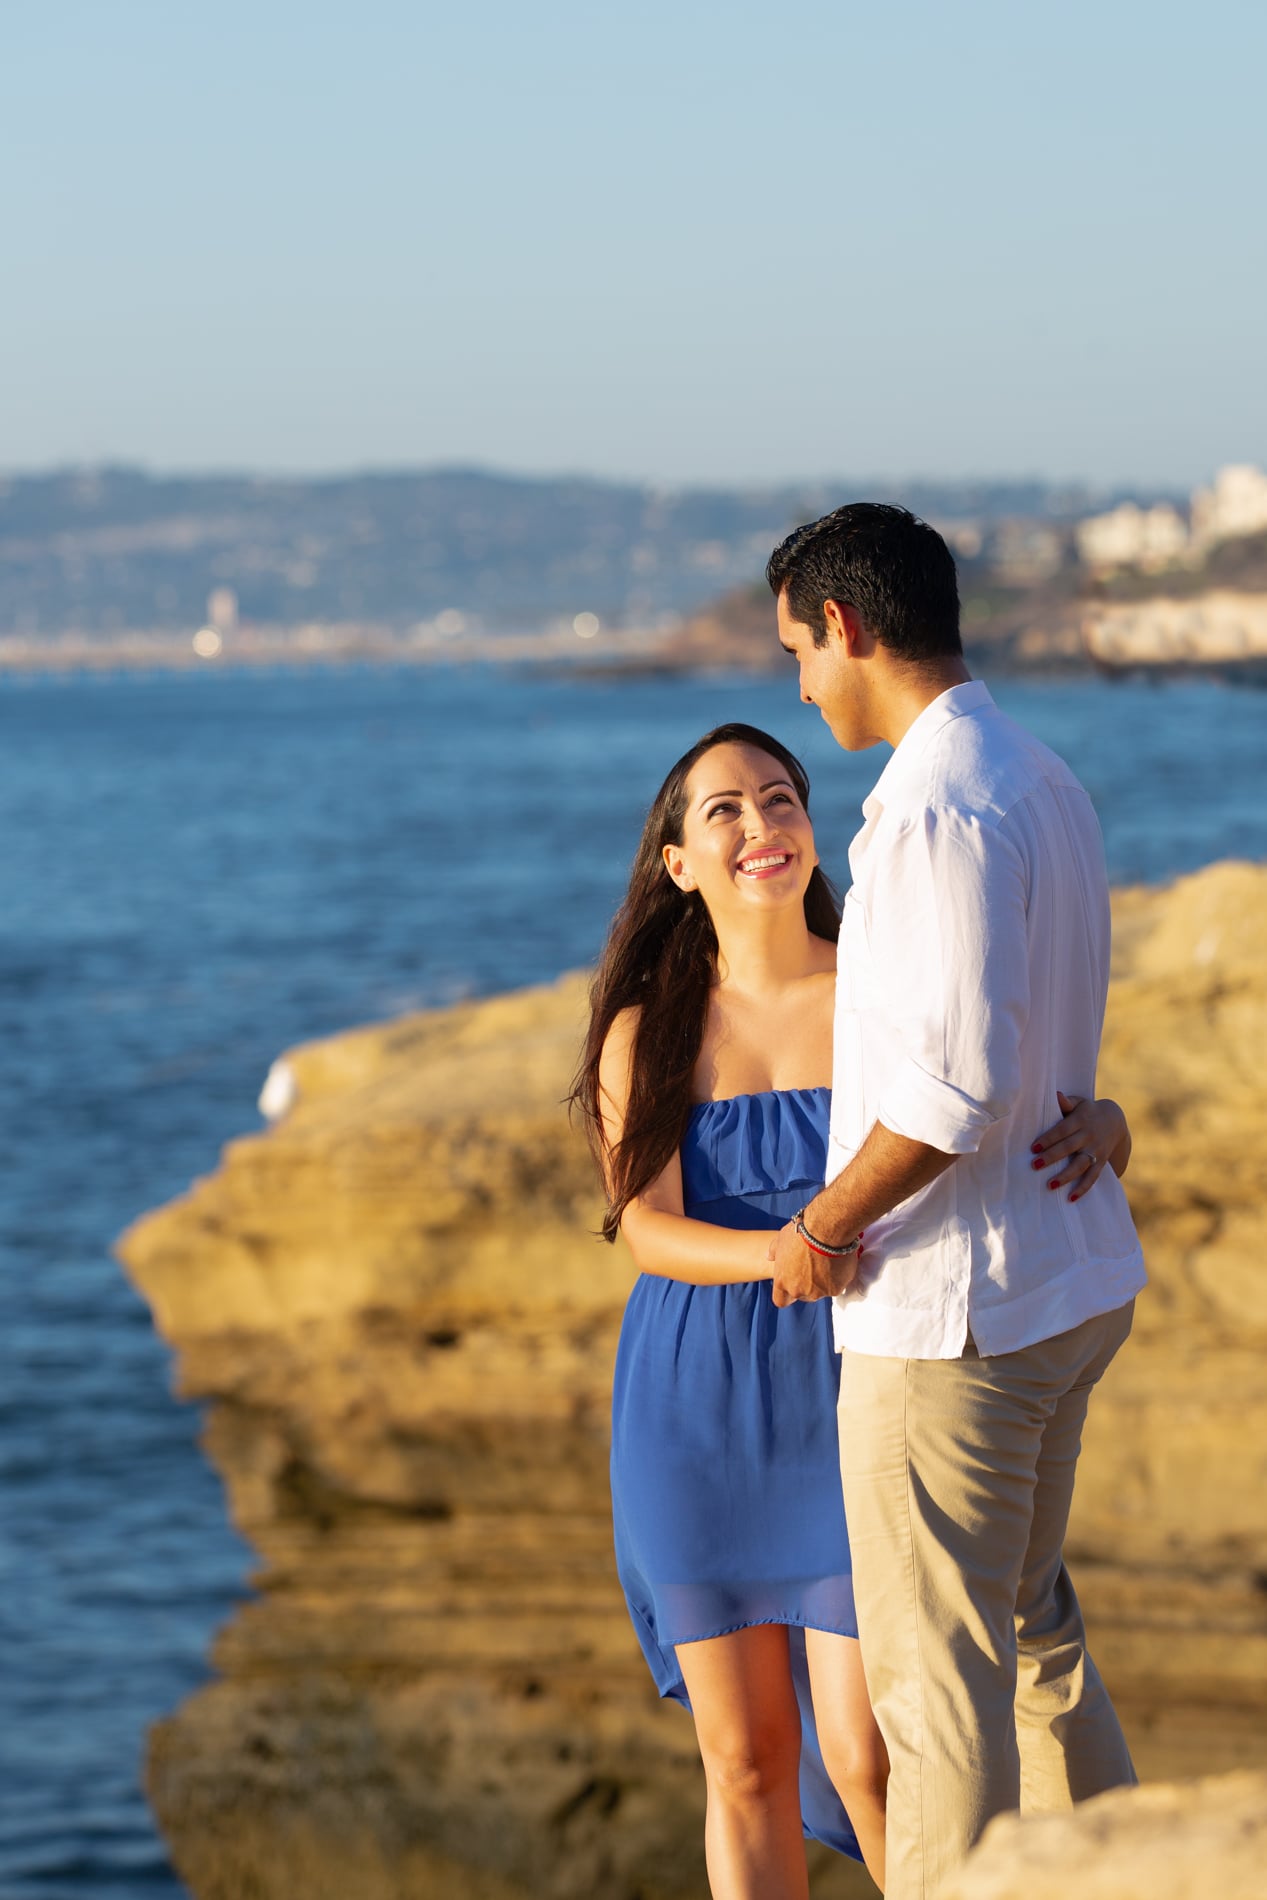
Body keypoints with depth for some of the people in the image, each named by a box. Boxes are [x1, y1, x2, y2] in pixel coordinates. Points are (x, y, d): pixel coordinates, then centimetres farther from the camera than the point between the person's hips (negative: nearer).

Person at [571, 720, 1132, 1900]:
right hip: (697, 1415, 2)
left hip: (856, 1403, -1)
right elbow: (648, 1230, -12)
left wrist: (1093, 1132, -26)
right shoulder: (645, 1036, 0)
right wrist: (783, 1253, -31)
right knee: (744, 1762, 7)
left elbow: (1093, 1115, -1)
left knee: (866, 1759, -7)